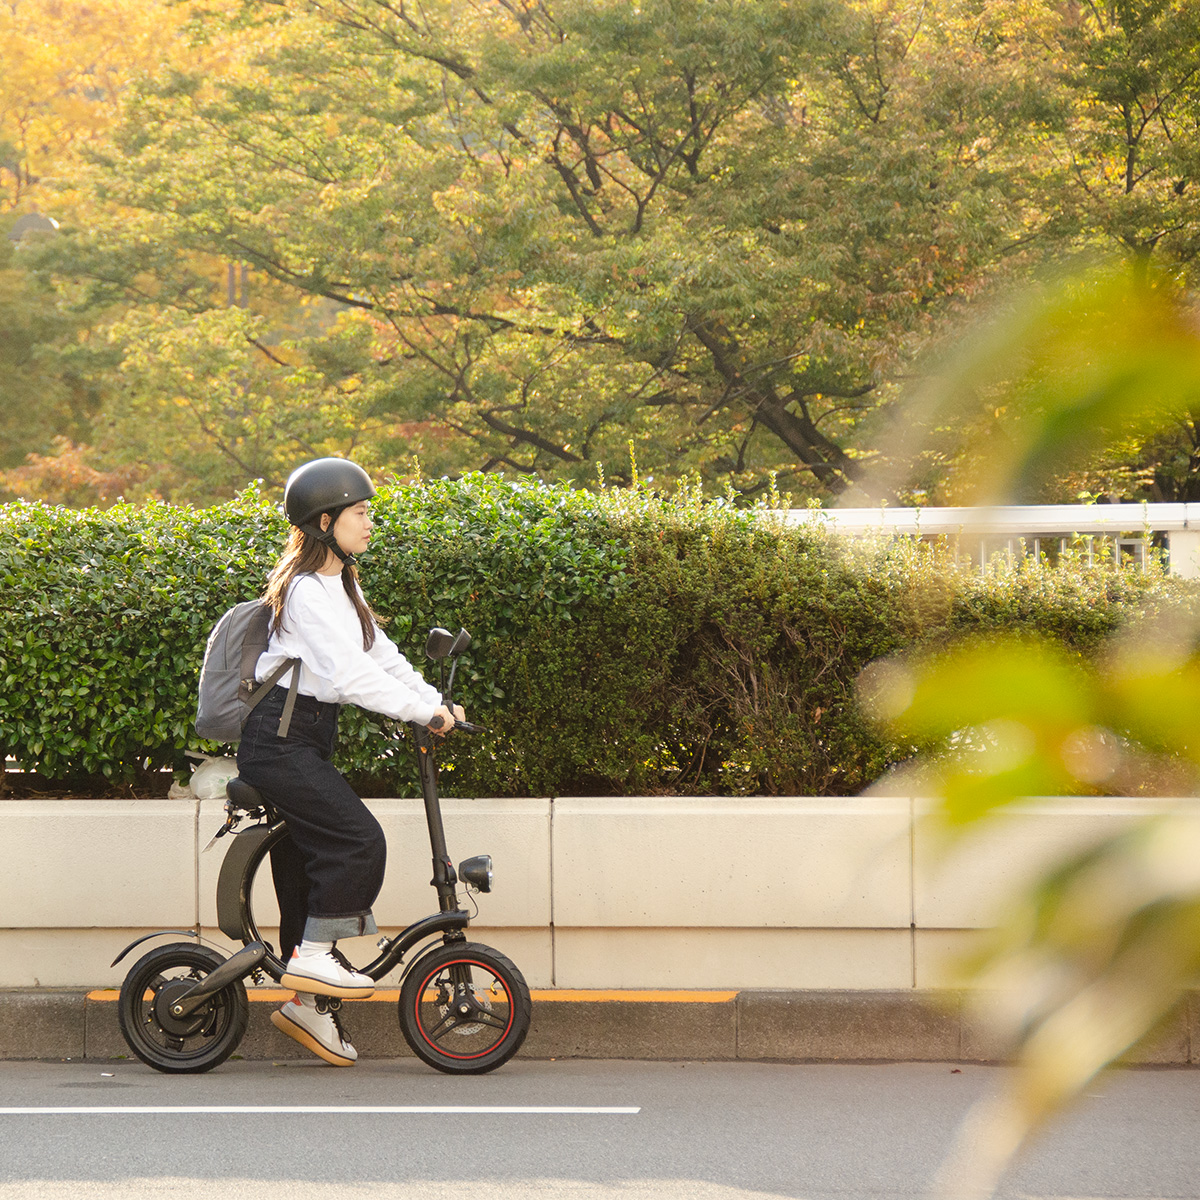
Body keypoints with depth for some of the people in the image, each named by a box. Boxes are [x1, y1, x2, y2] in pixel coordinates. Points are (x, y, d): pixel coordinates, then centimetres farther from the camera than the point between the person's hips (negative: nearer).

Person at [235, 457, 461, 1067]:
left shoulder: (341, 587, 17)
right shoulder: (306, 590, -16)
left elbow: (382, 657, 15)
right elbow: (349, 675, -24)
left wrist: (436, 701, 1)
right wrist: (424, 712, -21)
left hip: (304, 739, 10)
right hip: (278, 738, -10)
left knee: (308, 860, 10)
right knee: (358, 838, -18)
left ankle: (306, 1004, 15)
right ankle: (312, 955, -9)